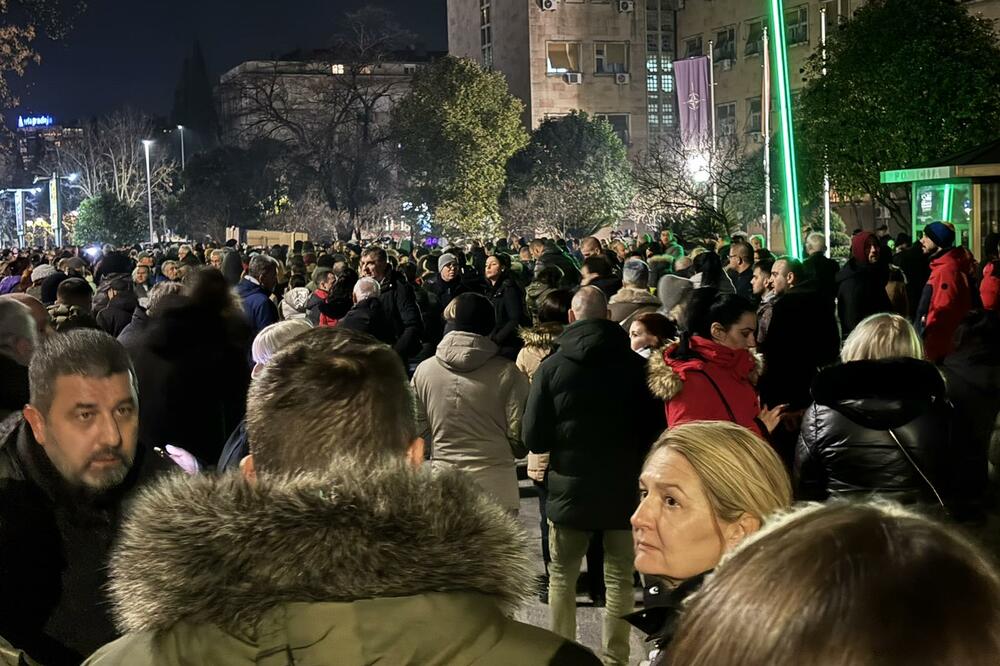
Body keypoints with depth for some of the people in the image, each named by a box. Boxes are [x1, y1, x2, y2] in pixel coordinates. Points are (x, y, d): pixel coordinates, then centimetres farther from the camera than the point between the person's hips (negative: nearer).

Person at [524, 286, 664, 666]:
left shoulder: (553, 366, -8)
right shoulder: (636, 365, -6)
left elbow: (534, 439, -9)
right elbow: (654, 431, -2)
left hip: (570, 488, 0)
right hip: (624, 488, 1)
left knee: (562, 577, 14)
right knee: (619, 578, 10)